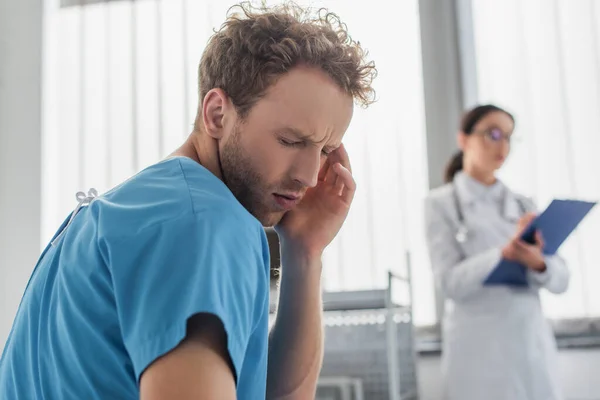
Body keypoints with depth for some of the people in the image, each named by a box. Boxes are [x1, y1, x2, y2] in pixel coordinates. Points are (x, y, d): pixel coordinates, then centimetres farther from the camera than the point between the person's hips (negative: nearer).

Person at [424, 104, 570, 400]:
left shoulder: (522, 205, 11)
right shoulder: (442, 203, -1)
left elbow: (561, 279, 3)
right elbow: (449, 282, -11)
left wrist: (537, 262, -19)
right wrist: (504, 253, -26)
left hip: (534, 344, 4)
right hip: (479, 349, -4)